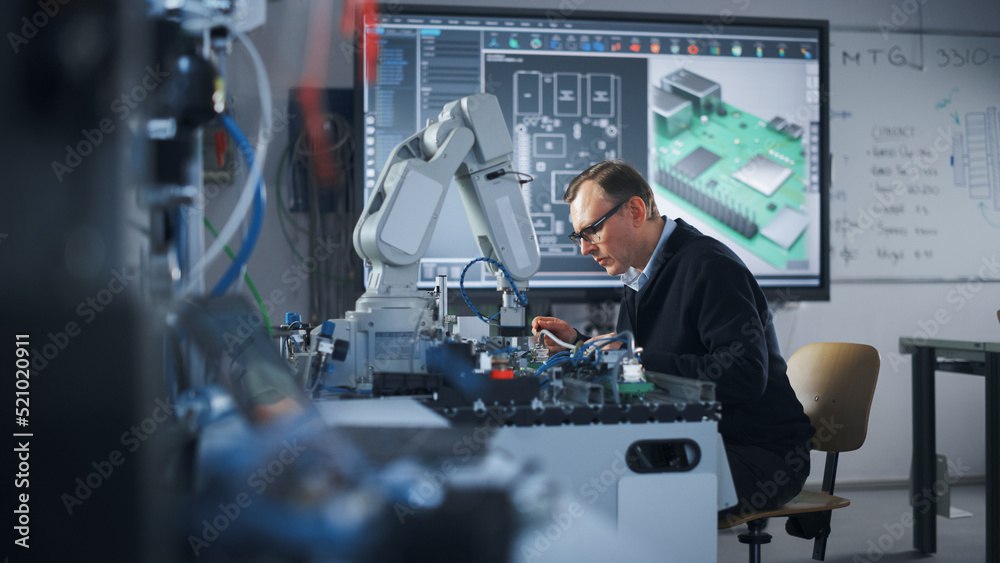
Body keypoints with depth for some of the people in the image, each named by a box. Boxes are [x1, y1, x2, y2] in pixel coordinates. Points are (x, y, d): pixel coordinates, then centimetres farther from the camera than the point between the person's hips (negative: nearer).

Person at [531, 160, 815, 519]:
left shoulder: (710, 267, -16)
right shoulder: (641, 277, 15)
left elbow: (746, 376, -27)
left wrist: (642, 361, -25)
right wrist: (578, 343, 5)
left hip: (762, 457, -8)